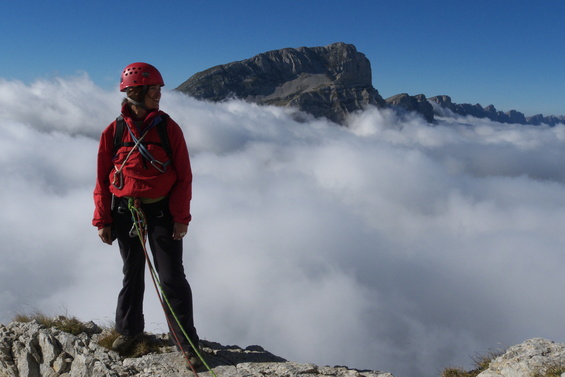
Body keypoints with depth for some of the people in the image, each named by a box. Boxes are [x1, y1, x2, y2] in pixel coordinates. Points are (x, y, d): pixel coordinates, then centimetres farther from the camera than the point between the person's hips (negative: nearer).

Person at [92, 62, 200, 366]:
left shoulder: (168, 128, -5)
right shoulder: (114, 131, -3)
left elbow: (184, 176, -5)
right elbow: (103, 179, 2)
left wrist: (181, 216, -10)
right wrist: (102, 220, 0)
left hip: (162, 211, -1)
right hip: (125, 212, 2)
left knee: (172, 278, 0)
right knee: (132, 274, 17)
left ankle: (186, 342, 12)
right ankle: (129, 329, 37)